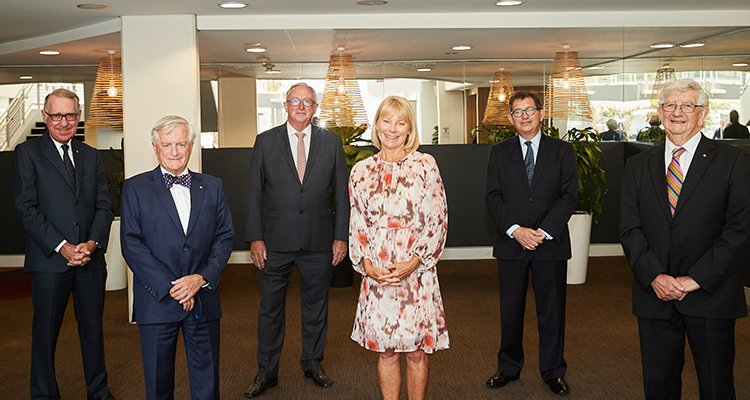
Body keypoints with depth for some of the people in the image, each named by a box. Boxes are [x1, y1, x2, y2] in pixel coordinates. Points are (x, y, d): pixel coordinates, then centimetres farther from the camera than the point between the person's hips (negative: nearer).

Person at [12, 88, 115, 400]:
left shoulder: (91, 156, 13)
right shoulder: (27, 153, 0)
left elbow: (104, 205, 8)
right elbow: (27, 209, -7)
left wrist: (93, 243, -9)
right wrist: (62, 247, -14)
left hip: (91, 258, 4)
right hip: (49, 260, -3)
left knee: (93, 329, 12)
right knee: (45, 333, 7)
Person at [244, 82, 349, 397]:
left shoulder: (331, 142, 5)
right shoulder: (266, 141, 2)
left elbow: (341, 192, 5)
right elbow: (254, 194, 1)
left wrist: (341, 236, -1)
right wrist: (255, 238, -6)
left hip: (319, 242, 1)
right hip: (276, 241, -1)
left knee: (316, 304, 13)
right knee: (270, 307, 8)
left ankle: (313, 363, 32)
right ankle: (267, 371, 23)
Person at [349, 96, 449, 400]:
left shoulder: (425, 165, 1)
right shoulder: (362, 170, 9)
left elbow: (437, 220, -4)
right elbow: (357, 224, 8)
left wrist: (413, 262, -13)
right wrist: (366, 264, -7)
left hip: (416, 269, -2)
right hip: (376, 273, 2)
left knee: (417, 349, 3)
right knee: (385, 350, 9)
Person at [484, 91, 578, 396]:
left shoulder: (562, 151, 4)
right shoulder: (499, 153, 7)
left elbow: (569, 195, -3)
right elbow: (493, 197, 0)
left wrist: (543, 232, -14)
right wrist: (515, 230, -14)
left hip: (551, 244, -1)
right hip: (511, 245, 1)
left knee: (552, 311, 8)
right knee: (510, 310, 10)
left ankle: (553, 371, 23)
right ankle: (509, 368, 26)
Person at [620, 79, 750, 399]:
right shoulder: (638, 166, 9)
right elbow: (629, 229, 3)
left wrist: (695, 279, -15)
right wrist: (654, 276, -12)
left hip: (710, 295, -2)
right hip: (654, 294, 3)